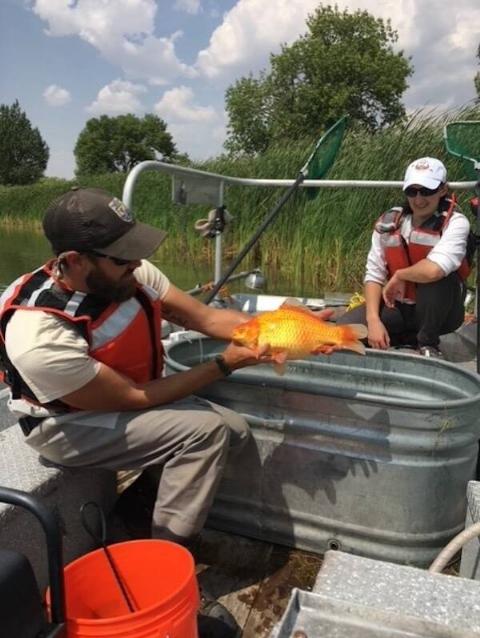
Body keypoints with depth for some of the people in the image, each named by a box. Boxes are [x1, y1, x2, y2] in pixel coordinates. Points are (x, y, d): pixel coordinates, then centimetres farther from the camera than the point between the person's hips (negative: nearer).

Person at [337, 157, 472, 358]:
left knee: (437, 274, -35)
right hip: (397, 307, 4)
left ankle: (428, 343, -10)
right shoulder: (388, 222, -4)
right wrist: (374, 320, -17)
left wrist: (399, 276, -18)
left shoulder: (455, 223, -16)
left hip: (439, 312, -4)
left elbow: (433, 270, -36)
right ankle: (410, 338, 6)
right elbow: (374, 275, -5)